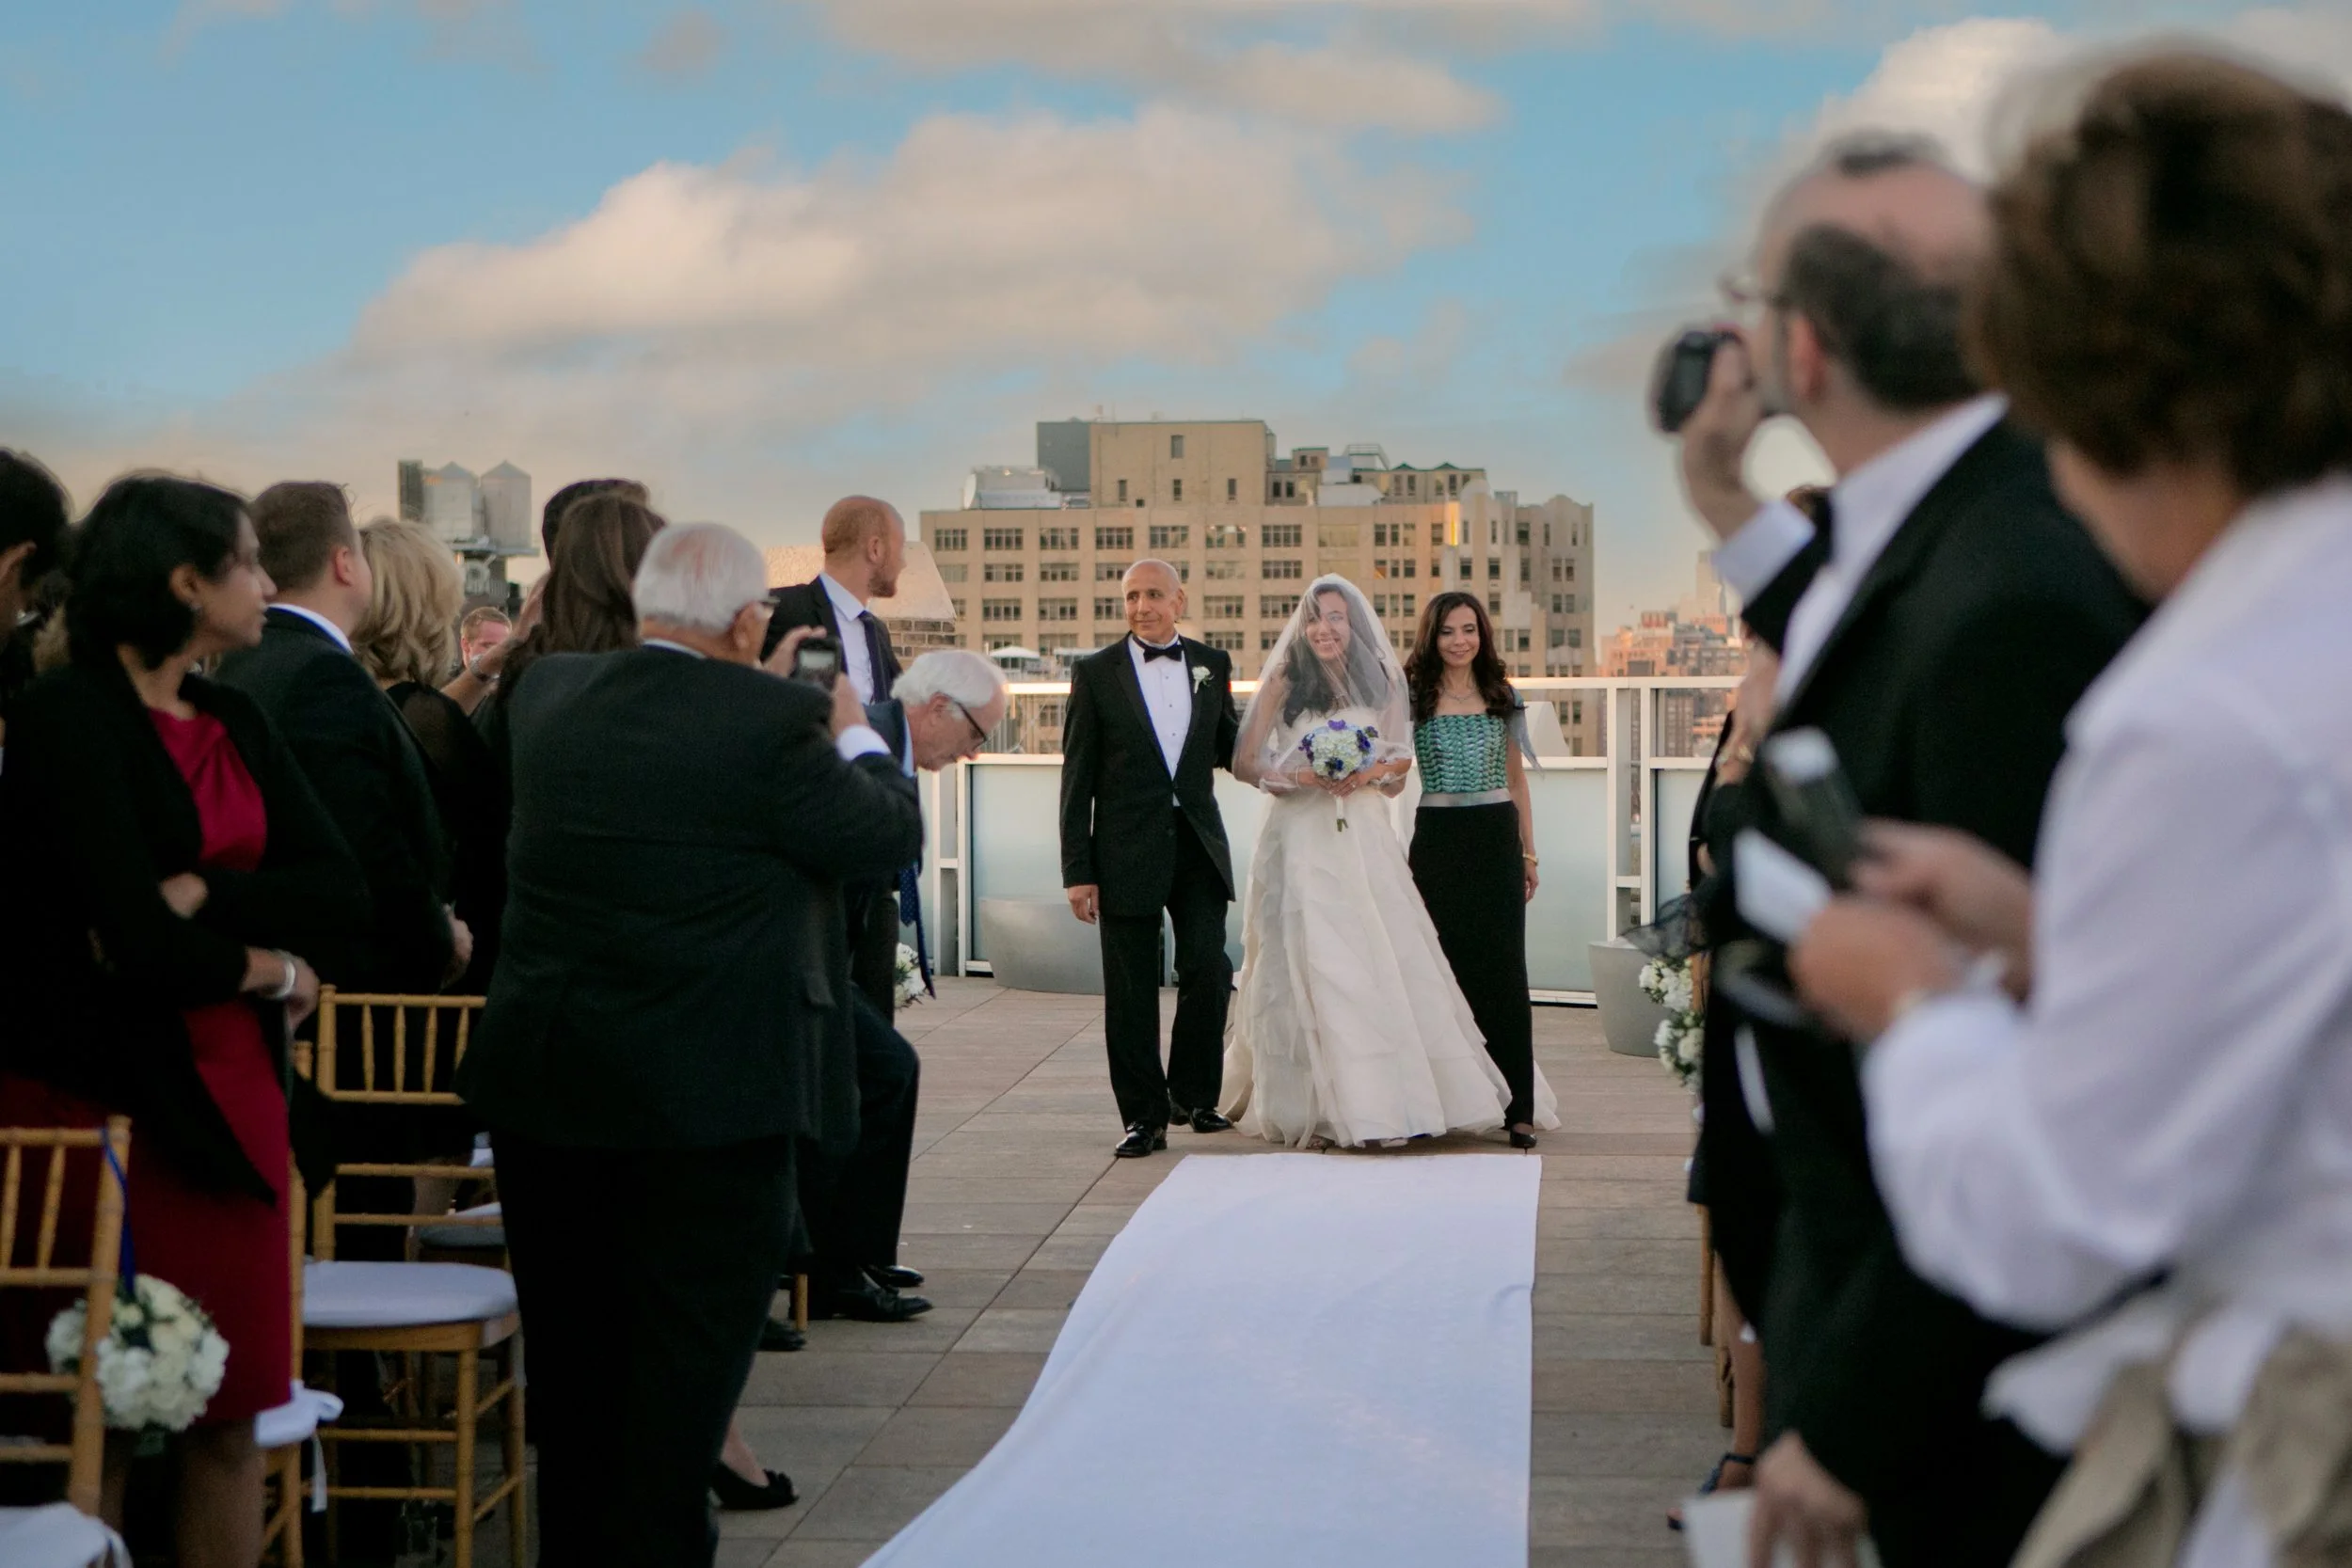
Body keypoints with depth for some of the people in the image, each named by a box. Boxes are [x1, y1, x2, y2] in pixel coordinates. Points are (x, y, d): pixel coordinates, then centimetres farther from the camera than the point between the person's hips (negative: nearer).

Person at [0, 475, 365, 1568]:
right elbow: (138, 941, -18)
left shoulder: (234, 721, 12)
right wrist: (269, 967, -3)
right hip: (101, 1096, -6)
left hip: (229, 1097, 7)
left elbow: (343, 901, 1)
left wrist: (200, 895, -13)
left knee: (231, 1415, 7)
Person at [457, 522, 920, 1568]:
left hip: (544, 1083, 6)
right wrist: (853, 734, 13)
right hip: (708, 1090, -6)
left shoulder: (544, 693, 0)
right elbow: (890, 833, -6)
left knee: (571, 1339, 17)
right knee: (687, 1347, 6)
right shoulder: (771, 723, -17)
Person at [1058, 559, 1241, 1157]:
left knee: (1208, 969, -5)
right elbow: (1077, 778, -1)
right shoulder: (1096, 672, 0)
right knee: (1131, 990, 2)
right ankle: (1143, 1115, 12)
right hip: (1128, 850, -2)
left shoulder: (1212, 665, 9)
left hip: (1198, 844, 2)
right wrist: (1077, 870, -6)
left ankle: (1193, 1095, 15)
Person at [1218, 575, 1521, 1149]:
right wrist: (1302, 777, -14)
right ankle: (1311, 1107, -1)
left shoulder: (1382, 685, 10)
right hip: (1302, 839, -2)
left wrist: (1369, 774, -10)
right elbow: (1243, 763, 1)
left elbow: (1398, 771, 12)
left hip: (1366, 838, 2)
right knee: (1309, 966, -5)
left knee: (1386, 962, -4)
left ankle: (1399, 1097, 4)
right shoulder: (1283, 683, 3)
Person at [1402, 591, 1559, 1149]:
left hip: (1497, 838, 1)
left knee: (1504, 968, -1)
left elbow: (1516, 778, 14)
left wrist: (1528, 852, 11)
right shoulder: (1412, 698, 3)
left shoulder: (1503, 697, 10)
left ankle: (1517, 1108, -1)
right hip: (1437, 840, -1)